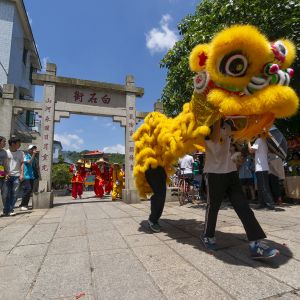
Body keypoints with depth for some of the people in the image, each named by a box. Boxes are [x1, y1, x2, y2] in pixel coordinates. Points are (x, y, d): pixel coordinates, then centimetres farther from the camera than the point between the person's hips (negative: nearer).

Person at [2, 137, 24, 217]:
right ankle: (6, 210, 13)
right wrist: (5, 174, -9)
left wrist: (21, 174, -5)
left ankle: (10, 210, 8)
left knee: (14, 194, 0)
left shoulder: (20, 153, 8)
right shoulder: (6, 152, 3)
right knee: (6, 194, 3)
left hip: (16, 176, 1)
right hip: (7, 176, -1)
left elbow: (22, 163, 5)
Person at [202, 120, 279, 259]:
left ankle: (255, 244, 0)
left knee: (243, 207, -2)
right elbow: (214, 138, -23)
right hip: (215, 173, -5)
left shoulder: (226, 127, 16)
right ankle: (207, 236, 25)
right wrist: (217, 118, -17)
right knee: (213, 207, 4)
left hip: (231, 171, 6)